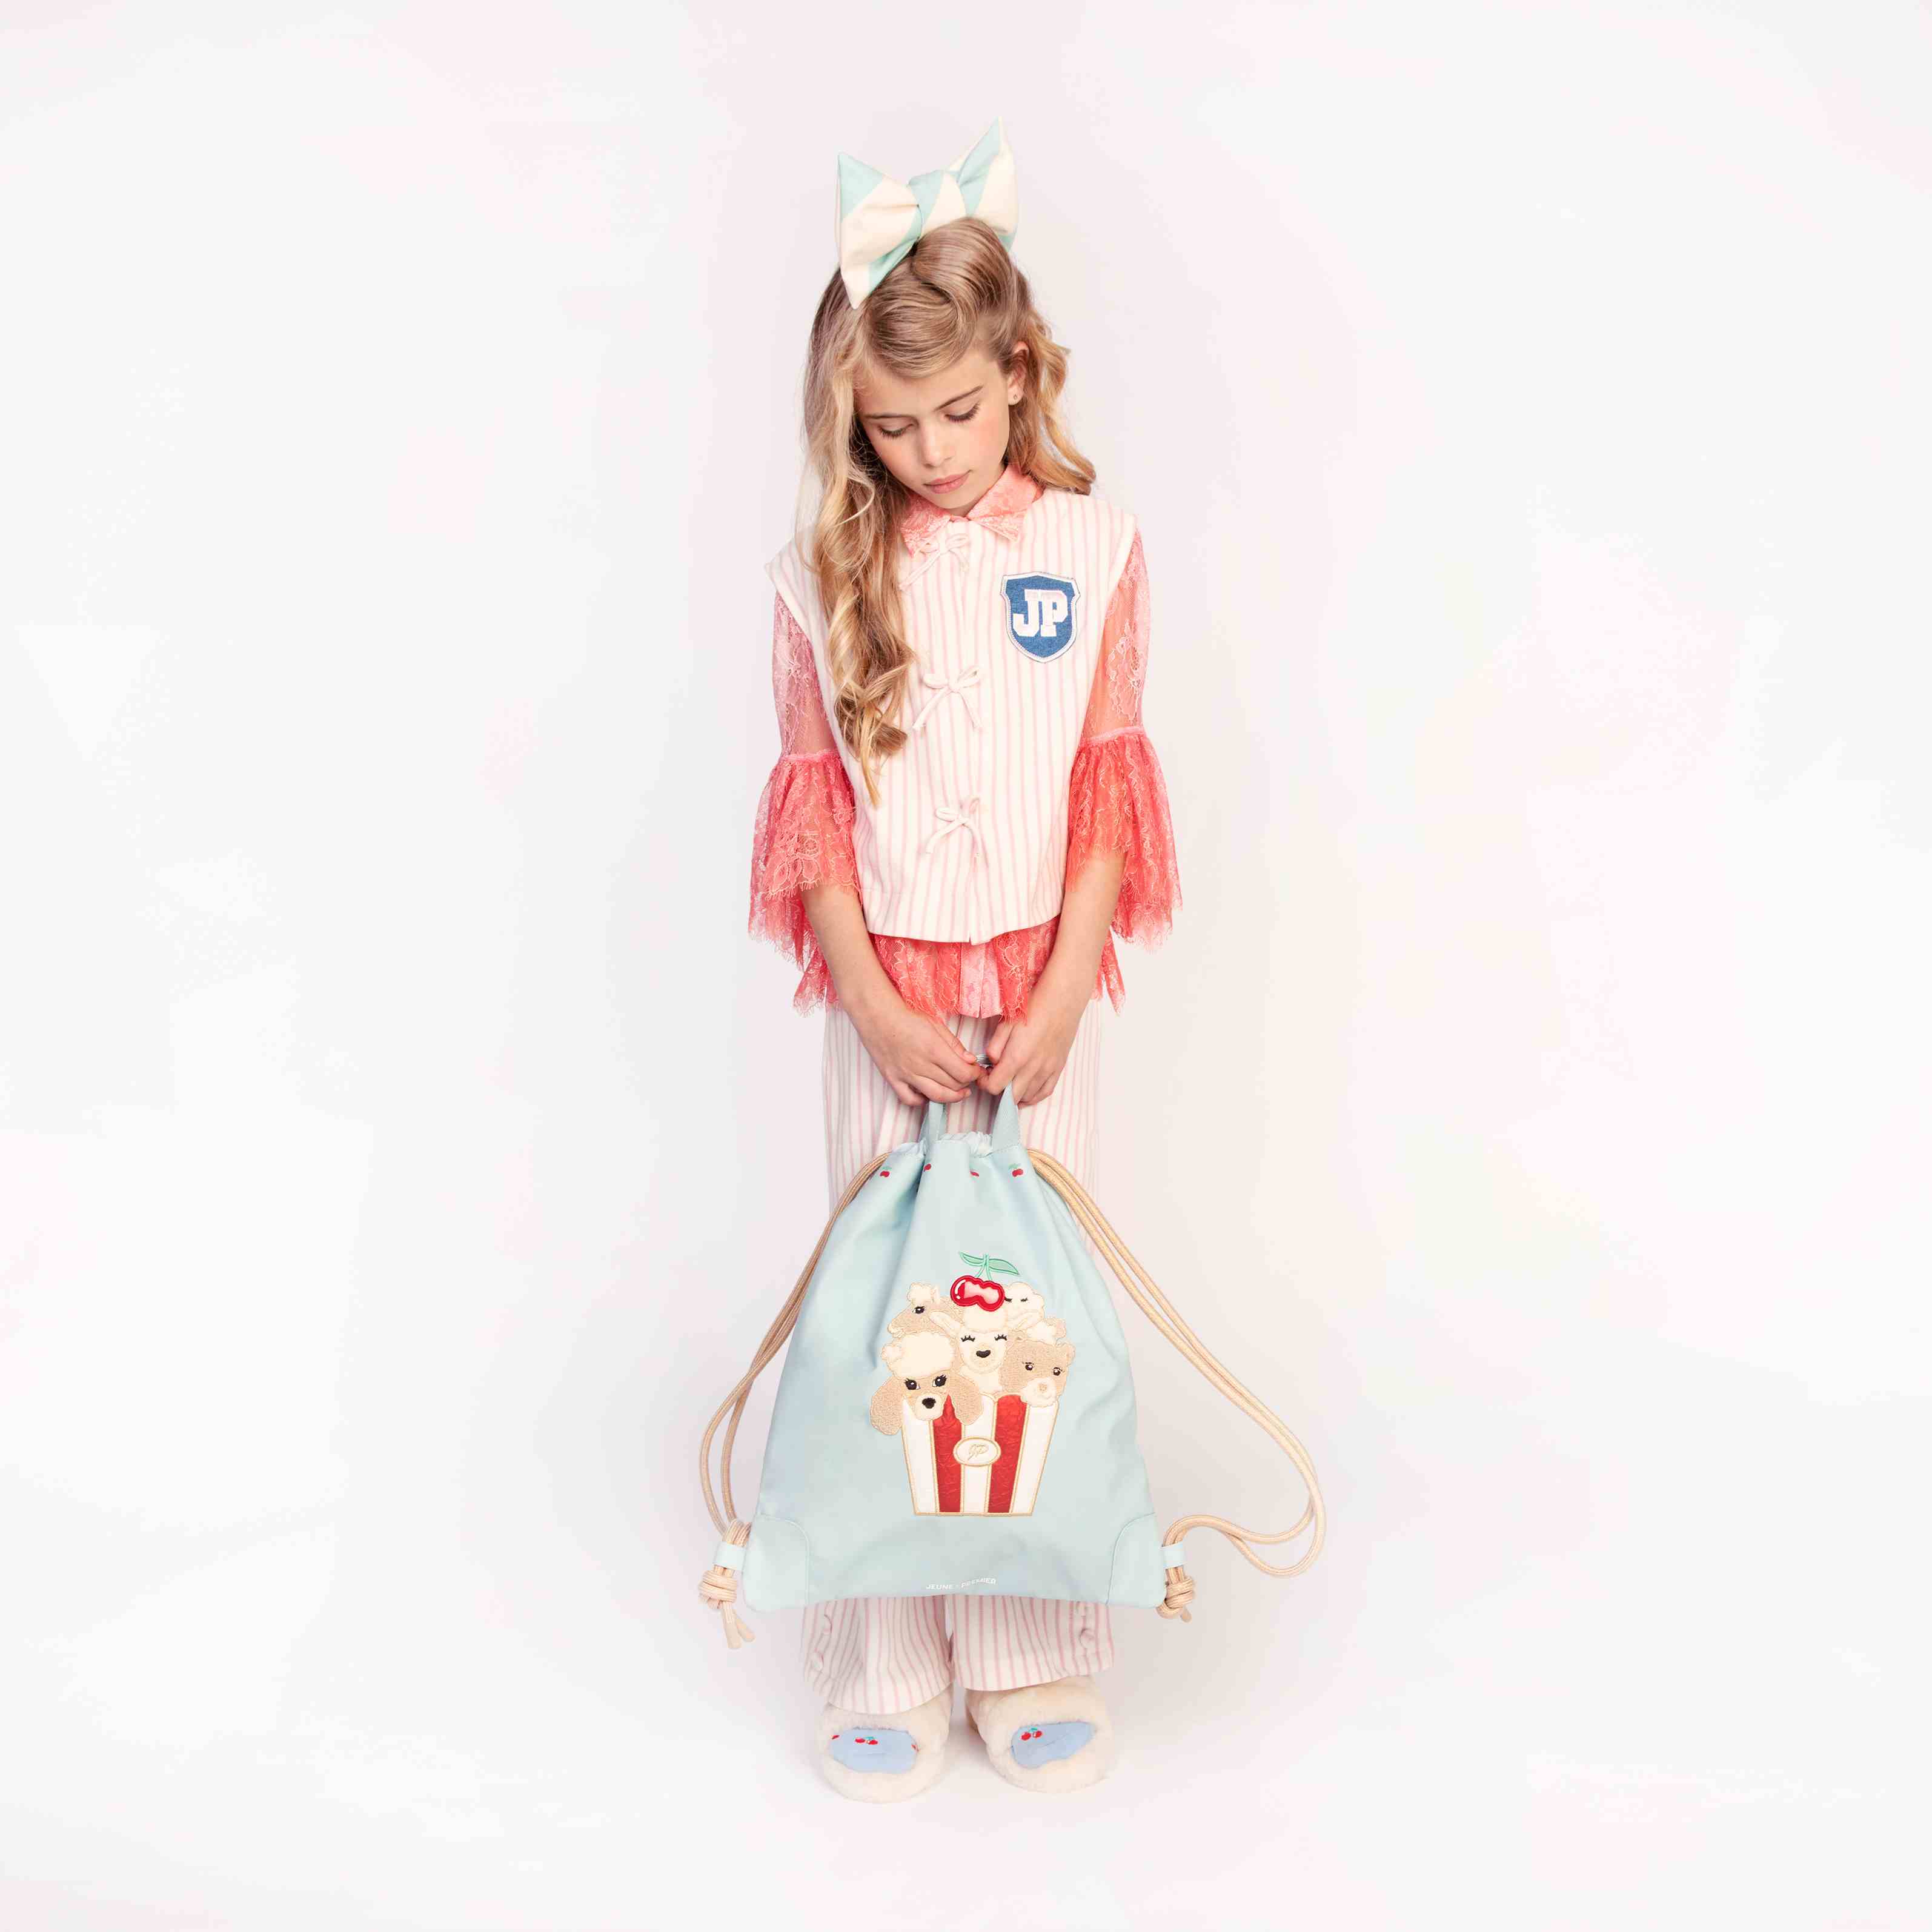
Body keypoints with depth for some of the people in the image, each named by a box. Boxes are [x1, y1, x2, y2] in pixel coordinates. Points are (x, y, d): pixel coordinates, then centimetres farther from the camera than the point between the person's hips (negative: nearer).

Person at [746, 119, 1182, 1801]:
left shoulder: (1091, 547, -1)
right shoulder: (826, 574, 0)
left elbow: (1107, 795, -1)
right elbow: (817, 813, 0)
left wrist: (1058, 1001, -8)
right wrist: (875, 1006, -9)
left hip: (1039, 994, 0)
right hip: (889, 1001, 1)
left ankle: (1035, 1654, 24)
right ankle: (888, 1667, 21)